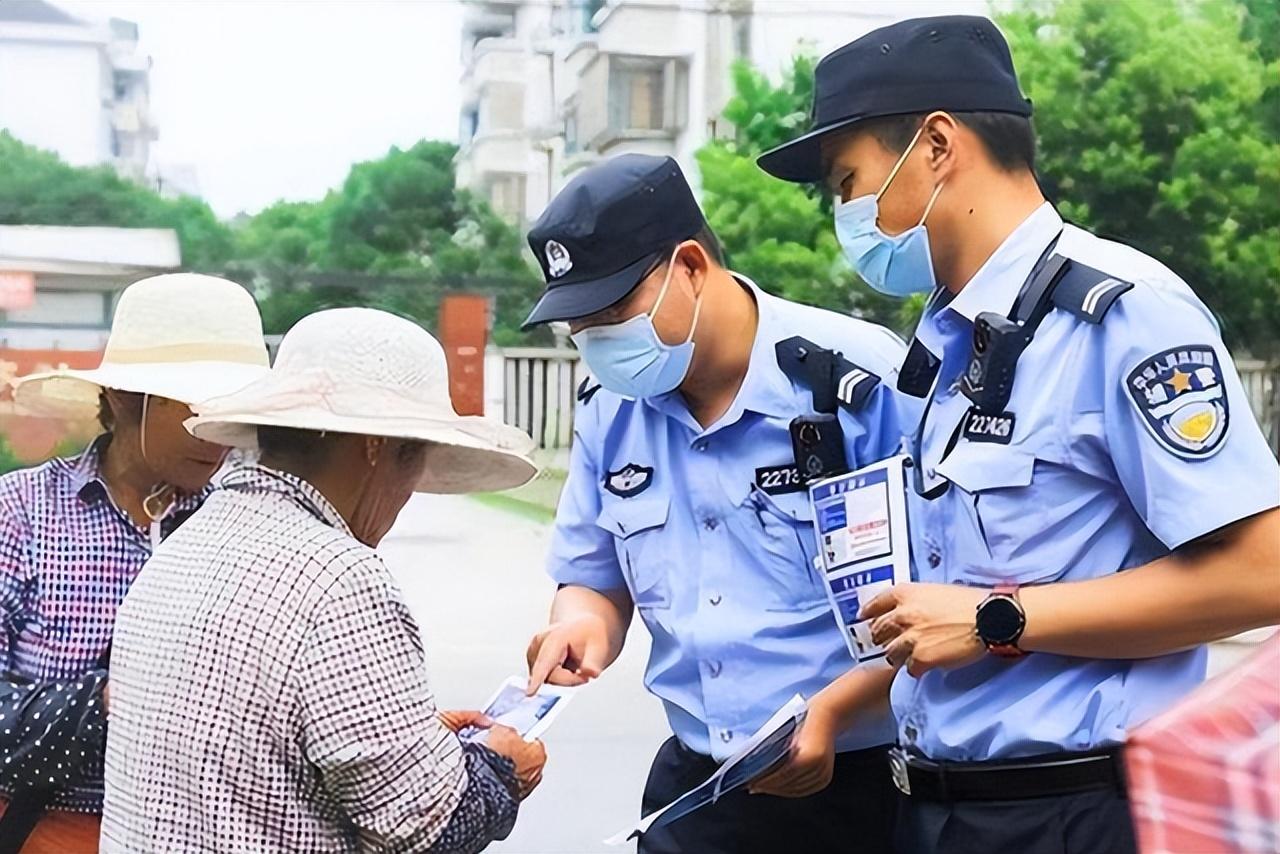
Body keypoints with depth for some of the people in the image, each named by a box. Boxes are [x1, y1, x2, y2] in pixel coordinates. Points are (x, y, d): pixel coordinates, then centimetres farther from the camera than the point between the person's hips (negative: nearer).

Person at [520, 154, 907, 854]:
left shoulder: (859, 381, -15)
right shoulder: (608, 410, 2)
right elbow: (593, 582, 12)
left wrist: (829, 712, -22)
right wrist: (583, 624, -10)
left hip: (861, 779, -4)